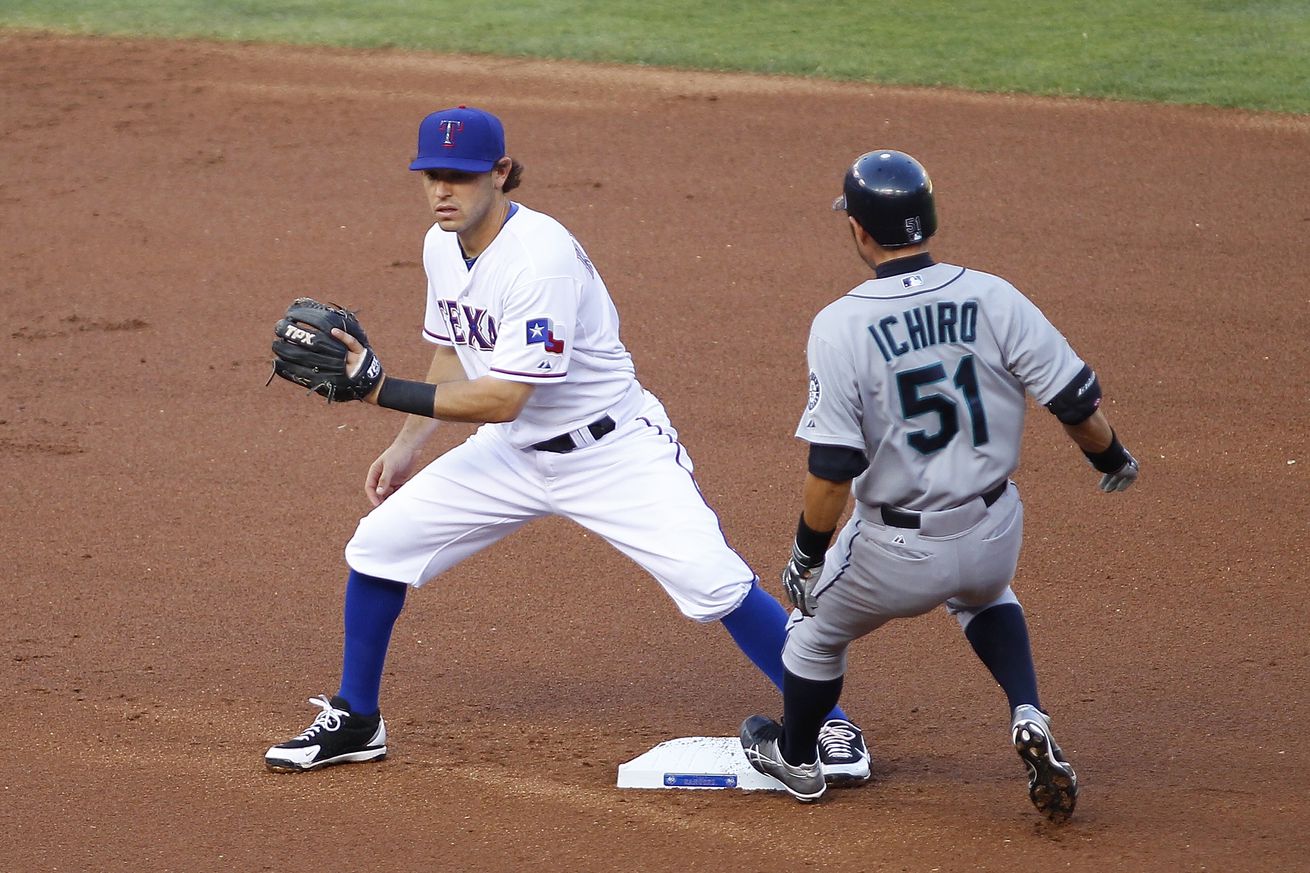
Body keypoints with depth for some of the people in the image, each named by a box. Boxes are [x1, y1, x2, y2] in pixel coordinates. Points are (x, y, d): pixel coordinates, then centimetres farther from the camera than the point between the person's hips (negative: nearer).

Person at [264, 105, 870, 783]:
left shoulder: (540, 256, -29)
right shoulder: (442, 246, -3)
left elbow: (502, 398, -32)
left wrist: (382, 390, -30)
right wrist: (409, 442, 7)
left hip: (612, 447, -7)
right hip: (514, 449, 8)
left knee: (713, 583, -21)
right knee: (379, 543, 0)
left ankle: (828, 724, -4)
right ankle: (354, 722, 19)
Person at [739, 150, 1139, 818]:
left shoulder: (839, 326, -18)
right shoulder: (992, 298, -10)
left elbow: (830, 471, -19)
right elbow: (1079, 403, -6)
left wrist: (807, 555, -3)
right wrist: (1111, 458, 16)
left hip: (898, 552, -3)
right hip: (996, 534, 3)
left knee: (818, 629, 27)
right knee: (982, 593, 38)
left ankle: (794, 758, 48)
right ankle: (1029, 719, 16)